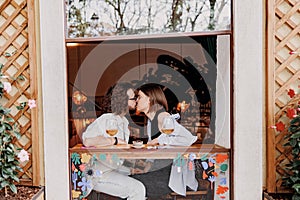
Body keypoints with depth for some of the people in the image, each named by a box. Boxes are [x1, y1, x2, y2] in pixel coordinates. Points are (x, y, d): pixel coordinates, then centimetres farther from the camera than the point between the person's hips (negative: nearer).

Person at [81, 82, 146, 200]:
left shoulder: (124, 121, 10)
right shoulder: (105, 120, -20)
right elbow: (87, 141, -35)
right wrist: (115, 140, -25)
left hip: (115, 169, 9)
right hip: (98, 174, -9)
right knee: (138, 190, -19)